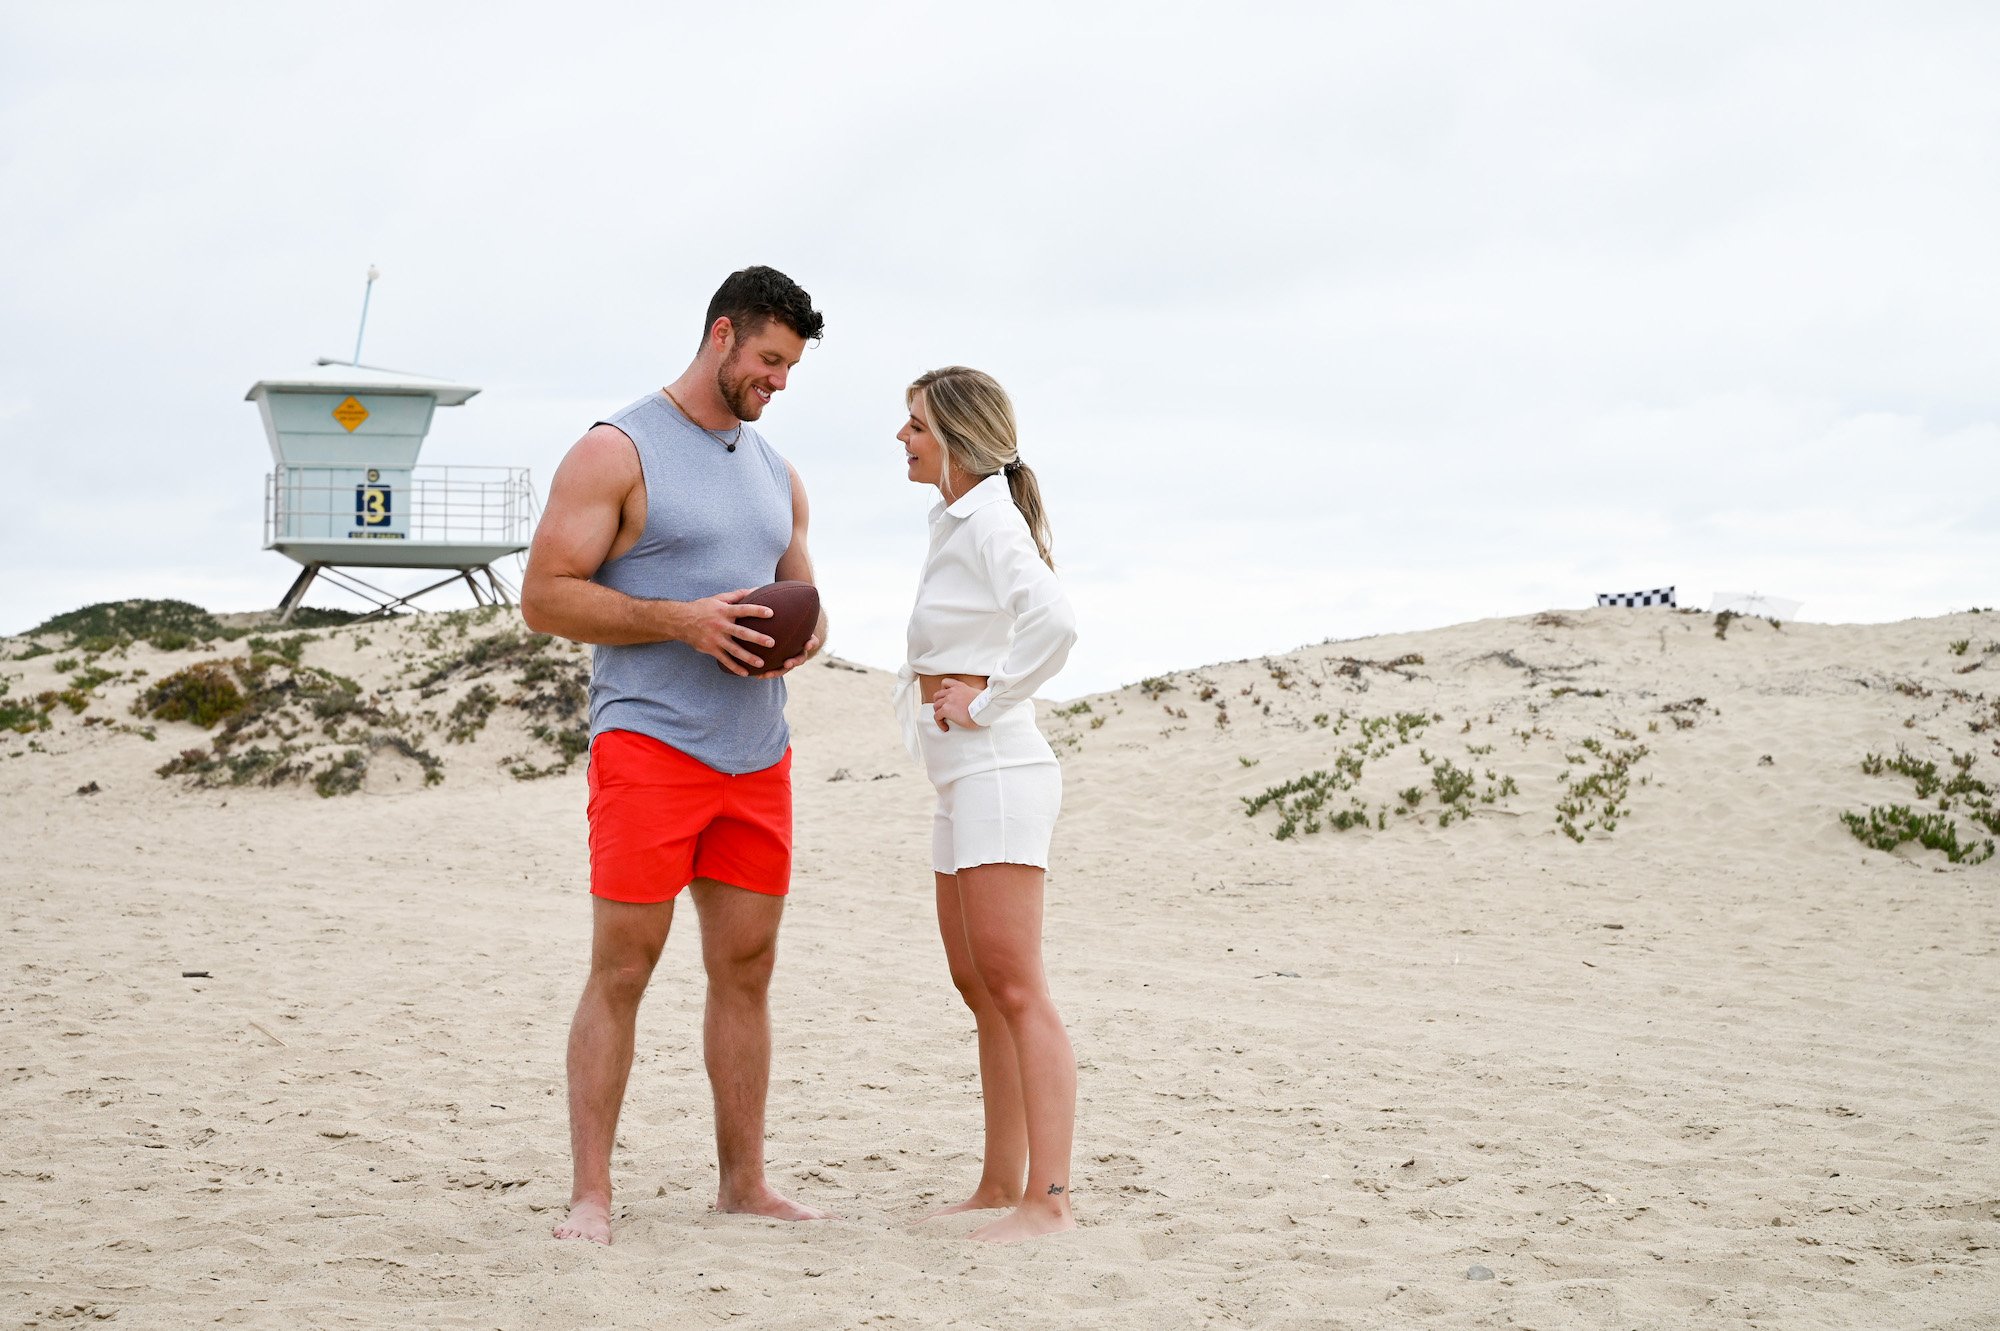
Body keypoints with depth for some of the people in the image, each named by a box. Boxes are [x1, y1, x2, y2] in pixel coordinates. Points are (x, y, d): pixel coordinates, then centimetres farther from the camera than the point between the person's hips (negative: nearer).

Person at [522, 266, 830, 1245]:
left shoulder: (777, 474, 18)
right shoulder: (616, 454, -3)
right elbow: (544, 597, -9)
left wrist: (806, 637, 1)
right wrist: (683, 621, -18)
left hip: (757, 753, 7)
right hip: (649, 747, -6)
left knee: (747, 965, 8)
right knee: (622, 969, -6)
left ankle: (743, 1182, 16)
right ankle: (590, 1195, -3)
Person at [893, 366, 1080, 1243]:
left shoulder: (988, 524, -15)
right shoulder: (956, 523, 15)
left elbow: (1053, 621, -33)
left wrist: (988, 700, -21)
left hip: (998, 774, -11)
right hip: (964, 779, 11)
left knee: (1014, 988, -13)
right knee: (978, 986, 15)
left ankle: (1047, 1200, -14)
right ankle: (1001, 1182, 23)